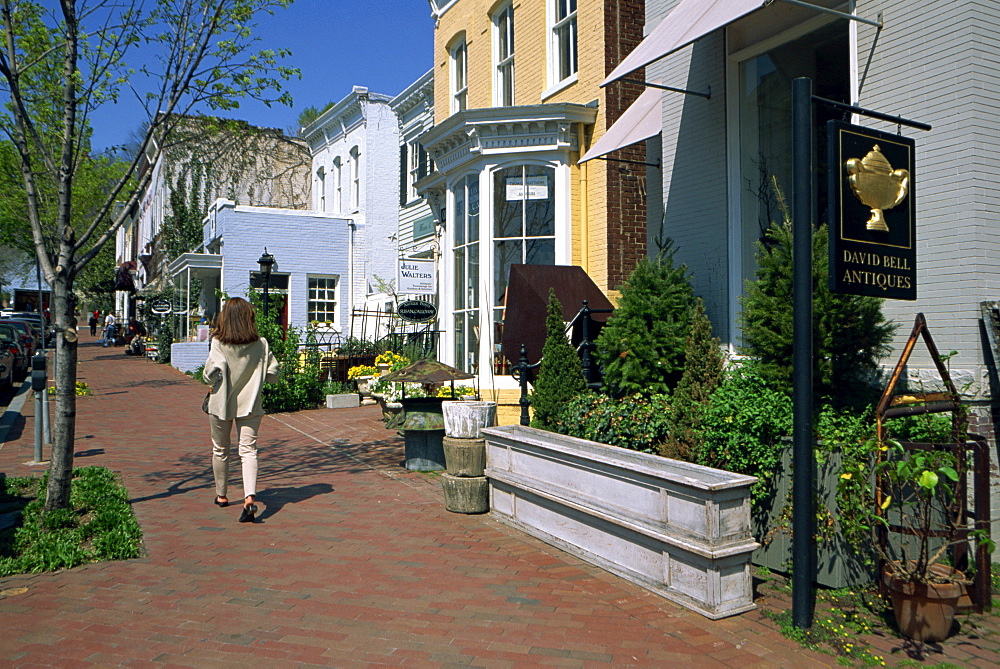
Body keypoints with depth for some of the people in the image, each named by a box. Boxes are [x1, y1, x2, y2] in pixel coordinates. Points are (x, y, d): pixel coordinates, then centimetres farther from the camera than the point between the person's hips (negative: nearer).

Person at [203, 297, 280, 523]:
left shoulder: (217, 343, -12)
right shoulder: (261, 344, -6)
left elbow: (213, 373, -21)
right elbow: (273, 374, -2)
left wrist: (207, 374, 2)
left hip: (221, 403, -1)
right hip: (249, 404, 1)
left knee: (220, 450, 17)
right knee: (248, 449, -1)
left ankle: (221, 495, 33)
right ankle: (250, 497, -20)